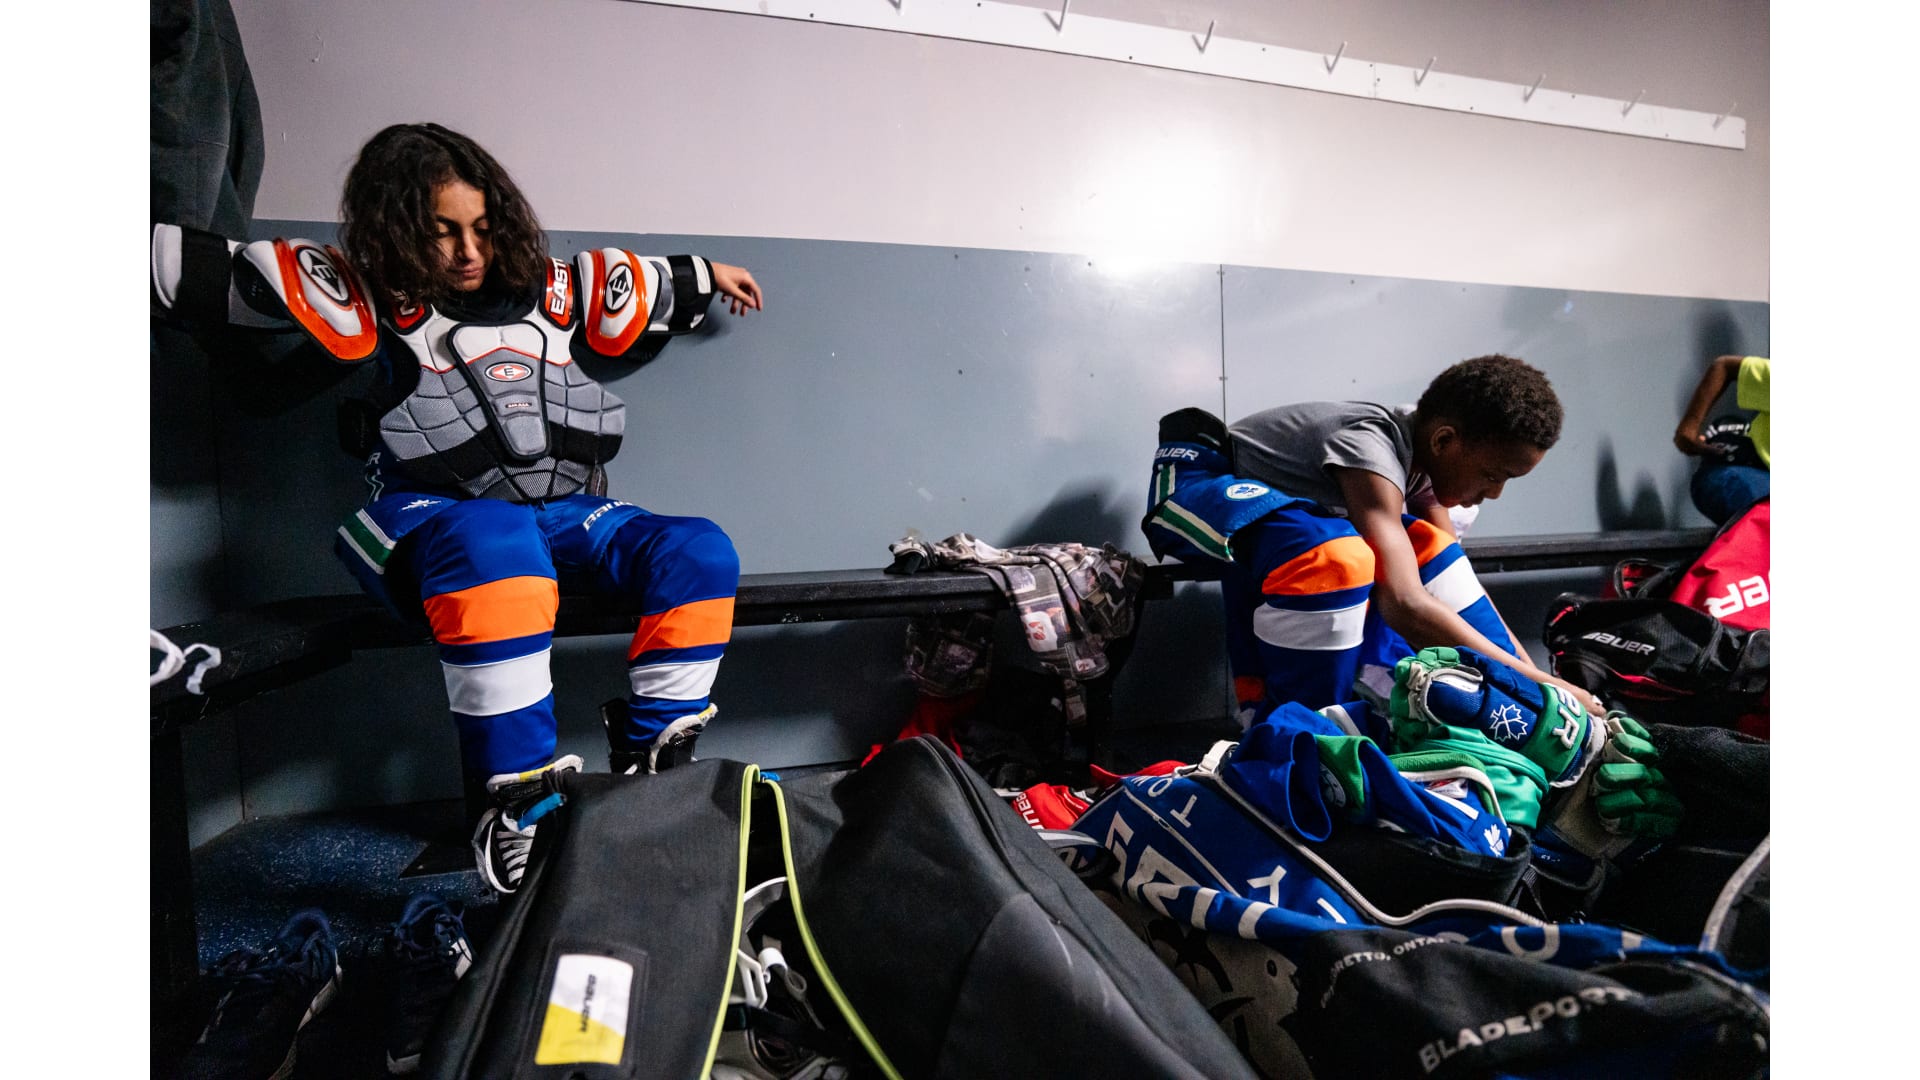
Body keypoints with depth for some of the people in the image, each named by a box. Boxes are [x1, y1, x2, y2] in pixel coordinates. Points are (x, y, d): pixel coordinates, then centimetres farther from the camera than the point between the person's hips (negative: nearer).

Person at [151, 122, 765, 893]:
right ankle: (516, 803, -34)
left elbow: (624, 286, 32)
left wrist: (705, 278, 42)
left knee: (699, 553, -17)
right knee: (495, 543, -41)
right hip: (432, 515, -4)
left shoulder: (542, 289, 16)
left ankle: (652, 765, -15)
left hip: (563, 514, 5)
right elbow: (221, 271, 5)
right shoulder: (361, 297, 5)